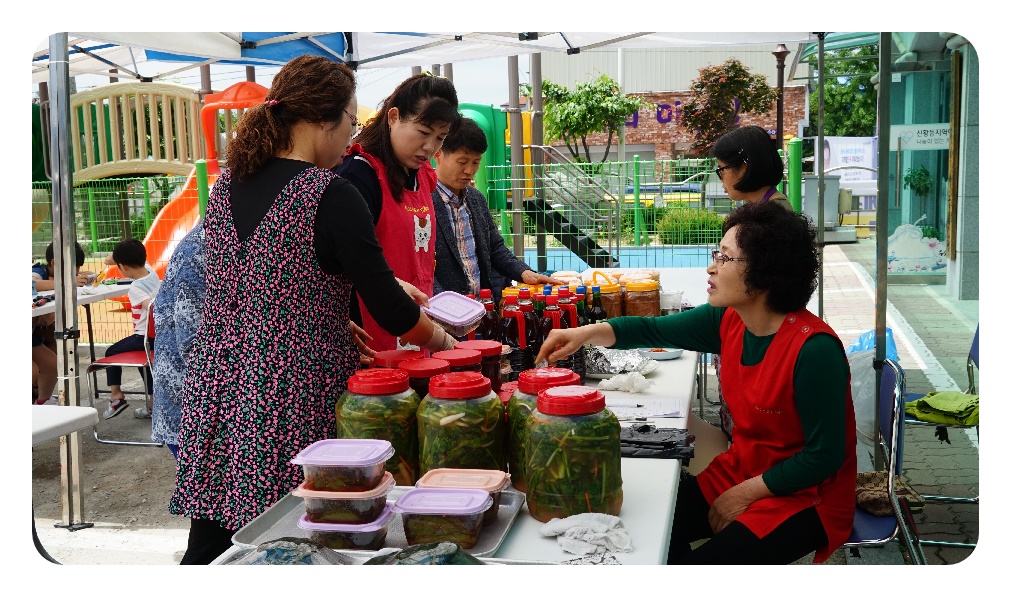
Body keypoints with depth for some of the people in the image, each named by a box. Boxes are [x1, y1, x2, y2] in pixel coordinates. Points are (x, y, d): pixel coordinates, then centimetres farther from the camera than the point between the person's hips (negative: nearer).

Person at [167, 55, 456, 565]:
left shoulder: (227, 183, 7)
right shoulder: (330, 196, -14)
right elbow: (391, 312, -11)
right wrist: (442, 341, 8)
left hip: (215, 390, 7)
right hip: (290, 399, -7)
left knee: (211, 545, 14)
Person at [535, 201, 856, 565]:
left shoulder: (813, 350, -27)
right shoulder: (729, 321, -5)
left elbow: (824, 456, -22)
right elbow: (653, 330, 4)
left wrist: (745, 493, -16)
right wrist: (587, 333, -13)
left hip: (804, 497, -7)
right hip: (741, 472, 7)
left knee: (709, 559, -21)